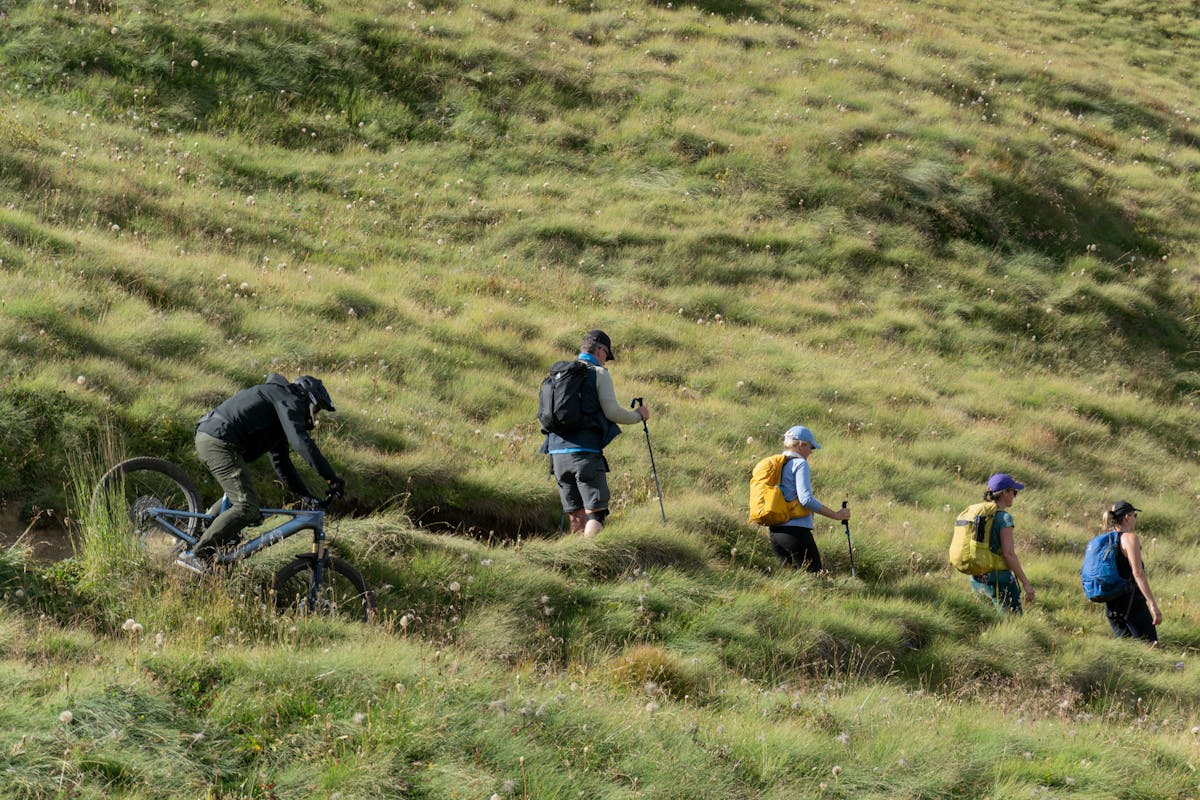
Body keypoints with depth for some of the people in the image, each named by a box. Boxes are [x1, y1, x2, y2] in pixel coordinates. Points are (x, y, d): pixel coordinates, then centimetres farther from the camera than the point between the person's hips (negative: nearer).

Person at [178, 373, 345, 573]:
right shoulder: (290, 400, 0)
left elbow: (281, 462, 33)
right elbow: (301, 442, -16)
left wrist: (307, 497, 28)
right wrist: (331, 478, -16)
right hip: (219, 442, -11)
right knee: (247, 507, -15)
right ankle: (197, 555, -19)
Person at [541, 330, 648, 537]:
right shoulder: (598, 374, -2)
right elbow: (612, 412, -7)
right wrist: (637, 415, 10)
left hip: (558, 451, 6)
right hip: (585, 452, -6)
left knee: (577, 518, 8)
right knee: (595, 513, -7)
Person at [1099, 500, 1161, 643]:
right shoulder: (1130, 538, -10)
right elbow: (1137, 573, -20)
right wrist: (1153, 605, -24)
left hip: (1111, 604, 8)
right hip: (1131, 602, -8)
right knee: (1150, 645, -8)